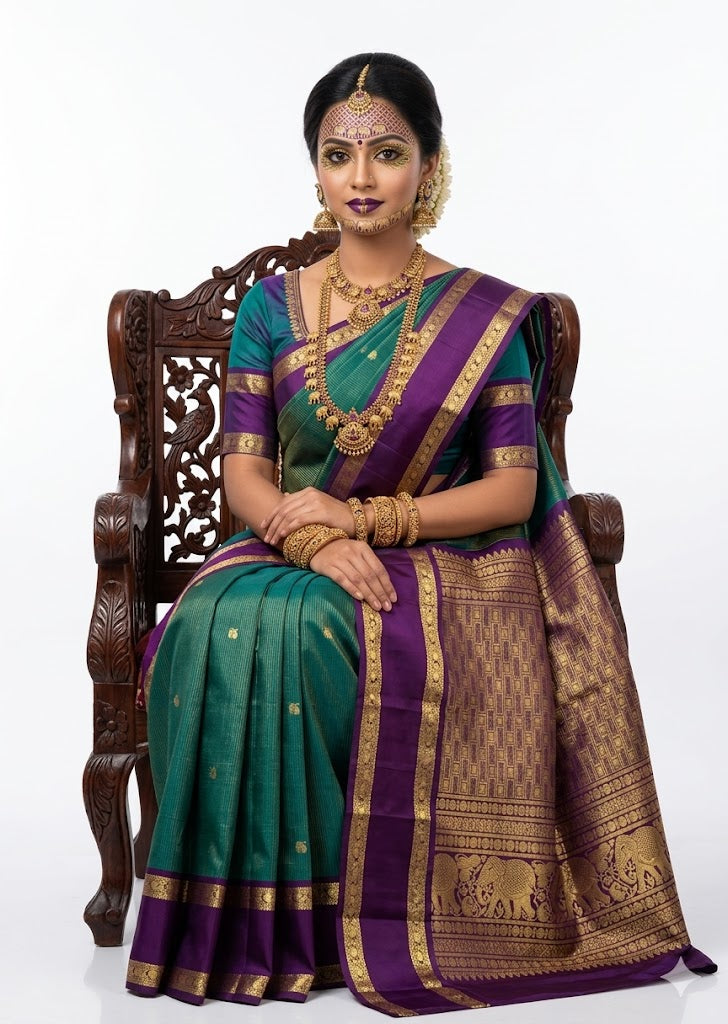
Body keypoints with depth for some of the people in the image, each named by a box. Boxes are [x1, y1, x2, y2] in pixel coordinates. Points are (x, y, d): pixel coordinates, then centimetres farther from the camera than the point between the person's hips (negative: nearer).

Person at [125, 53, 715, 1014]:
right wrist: (315, 540, -18)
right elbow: (244, 474, 3)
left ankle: (368, 906, -16)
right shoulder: (272, 306, 9)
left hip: (444, 566, -3)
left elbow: (513, 490, -4)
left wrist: (365, 519, -15)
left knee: (300, 632, -33)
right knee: (224, 628, -31)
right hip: (289, 558, 3)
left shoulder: (486, 315, 2)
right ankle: (257, 916, -16)